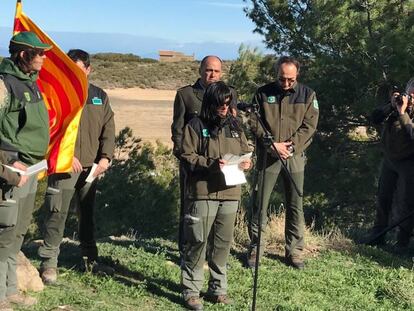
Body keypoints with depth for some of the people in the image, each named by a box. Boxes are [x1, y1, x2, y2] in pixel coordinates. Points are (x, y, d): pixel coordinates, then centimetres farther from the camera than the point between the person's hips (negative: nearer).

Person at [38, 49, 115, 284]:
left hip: (91, 167, 4)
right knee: (57, 214, -3)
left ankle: (91, 260, 26)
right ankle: (49, 262, 7)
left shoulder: (100, 97, 10)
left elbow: (108, 130, 8)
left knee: (88, 214, 15)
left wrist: (105, 157, -5)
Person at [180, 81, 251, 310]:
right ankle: (191, 291, 8)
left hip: (230, 193, 5)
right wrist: (211, 164, -18)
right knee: (197, 241, -3)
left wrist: (246, 162, -1)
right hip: (203, 193, -5)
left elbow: (245, 151, 21)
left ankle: (218, 288, 24)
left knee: (223, 242, 11)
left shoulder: (234, 125, 14)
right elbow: (187, 157, -7)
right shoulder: (196, 126, -3)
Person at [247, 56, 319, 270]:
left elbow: (309, 125, -2)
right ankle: (255, 249, 15)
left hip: (295, 157, 1)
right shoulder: (263, 93, 1)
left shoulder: (307, 95, 3)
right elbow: (254, 123, -3)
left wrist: (291, 146, -14)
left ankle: (294, 251, 17)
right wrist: (273, 145, -13)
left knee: (295, 206, 6)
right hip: (267, 156, -1)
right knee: (260, 204, 2)